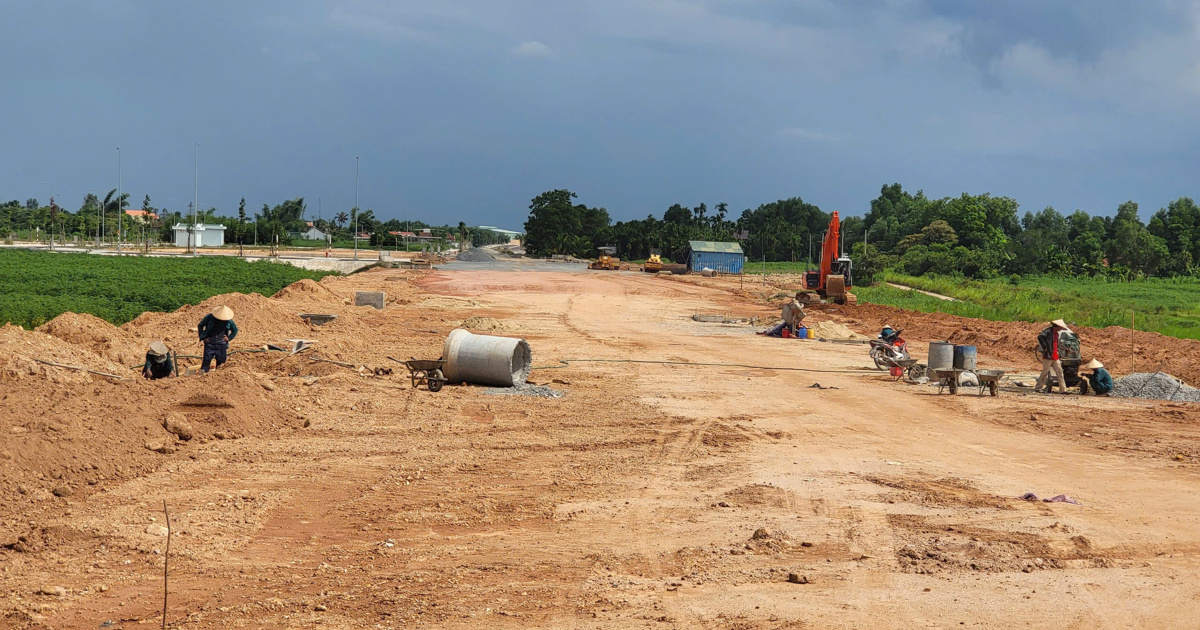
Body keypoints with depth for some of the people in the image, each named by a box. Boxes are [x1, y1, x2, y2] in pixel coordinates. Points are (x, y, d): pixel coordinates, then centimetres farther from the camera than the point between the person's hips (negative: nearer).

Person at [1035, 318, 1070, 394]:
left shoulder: (1056, 333, 18)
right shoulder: (1048, 331, -11)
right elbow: (1040, 337, -26)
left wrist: (1057, 350, 15)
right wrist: (1045, 348, -23)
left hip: (1055, 357, 9)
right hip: (1048, 356, -9)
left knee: (1059, 372, 4)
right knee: (1045, 372, -3)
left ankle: (1062, 389, 4)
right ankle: (1038, 387, 9)